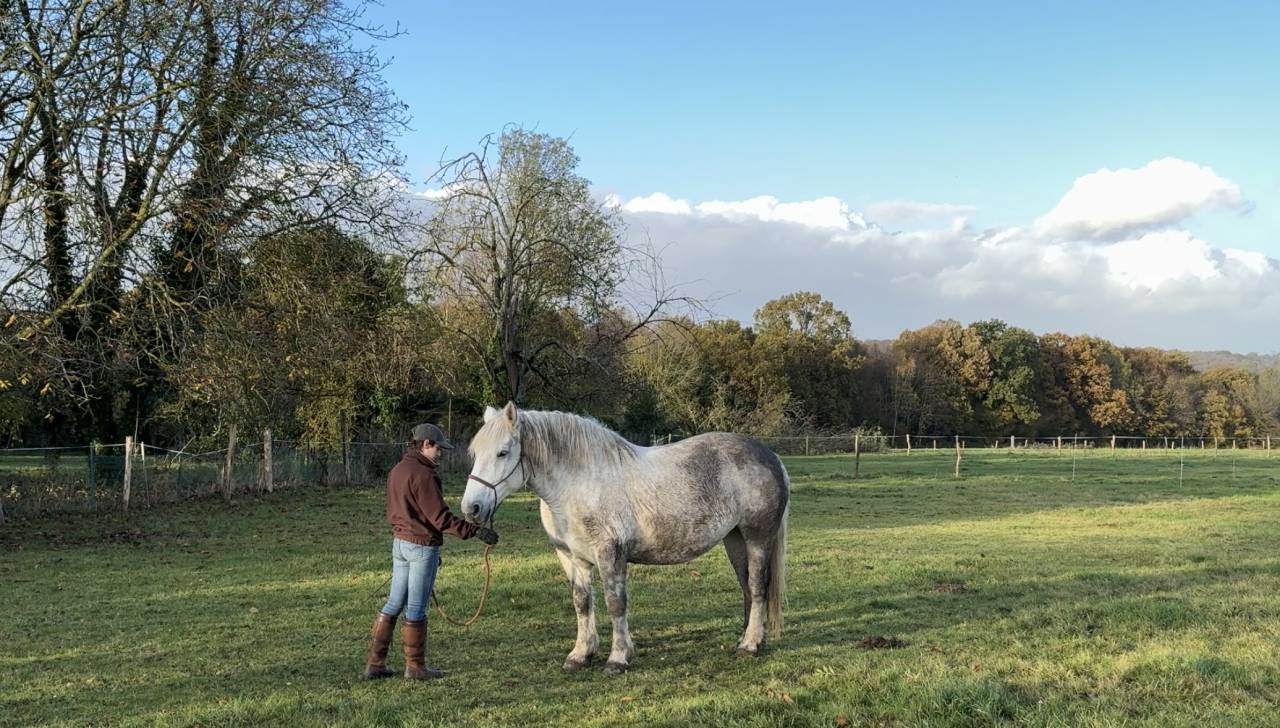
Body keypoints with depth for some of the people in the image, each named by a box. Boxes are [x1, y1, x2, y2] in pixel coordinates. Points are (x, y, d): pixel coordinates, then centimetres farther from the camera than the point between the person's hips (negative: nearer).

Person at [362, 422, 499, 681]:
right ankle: (415, 667, 14)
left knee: (394, 602, 15)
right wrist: (476, 531, -20)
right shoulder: (423, 475, -19)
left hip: (399, 542, 9)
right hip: (422, 546, -9)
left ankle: (374, 663, 18)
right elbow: (440, 518, -22)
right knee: (416, 608, 2)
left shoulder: (397, 471, 10)